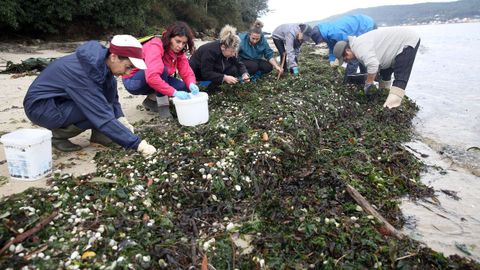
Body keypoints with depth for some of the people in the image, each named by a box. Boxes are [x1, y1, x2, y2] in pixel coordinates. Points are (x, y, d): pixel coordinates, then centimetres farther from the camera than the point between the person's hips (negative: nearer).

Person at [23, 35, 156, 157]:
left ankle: (99, 133, -4)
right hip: (39, 107, -7)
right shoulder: (83, 73, -34)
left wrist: (120, 118, -14)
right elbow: (103, 117, -36)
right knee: (96, 110, -29)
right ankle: (57, 135, -6)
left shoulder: (102, 60, -12)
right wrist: (137, 144, -36)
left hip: (62, 98, 7)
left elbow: (111, 96, 2)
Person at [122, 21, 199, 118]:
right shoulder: (155, 46, -29)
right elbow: (152, 76, -43)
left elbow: (186, 72, -11)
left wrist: (192, 84, -34)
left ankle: (152, 100, 5)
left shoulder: (178, 51, -6)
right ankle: (163, 106, -21)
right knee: (161, 69, -34)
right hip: (133, 82, -7)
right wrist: (174, 92, -46)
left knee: (183, 87, -14)